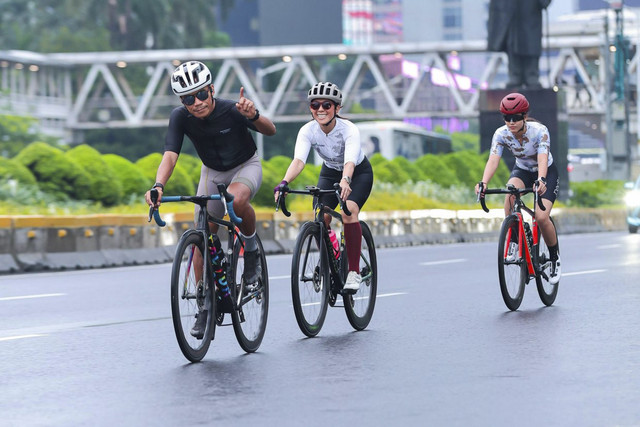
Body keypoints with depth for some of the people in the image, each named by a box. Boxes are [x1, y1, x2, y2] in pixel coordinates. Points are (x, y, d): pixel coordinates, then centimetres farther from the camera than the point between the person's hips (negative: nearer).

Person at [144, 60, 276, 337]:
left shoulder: (231, 110, -29)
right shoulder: (180, 117, -22)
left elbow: (270, 131, -24)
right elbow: (170, 156, -29)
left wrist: (254, 116, -47)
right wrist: (158, 185, -48)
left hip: (245, 166, -3)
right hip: (212, 172, 3)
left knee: (237, 200, -38)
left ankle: (252, 251, -10)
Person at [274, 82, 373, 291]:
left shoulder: (349, 130, -32)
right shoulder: (307, 131, -24)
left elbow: (350, 161, -48)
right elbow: (298, 160, -39)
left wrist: (345, 181, -70)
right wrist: (284, 182, -58)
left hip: (359, 173, -4)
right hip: (330, 173, 4)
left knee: (348, 212, -29)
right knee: (320, 218, -19)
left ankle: (354, 272, -19)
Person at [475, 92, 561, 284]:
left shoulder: (539, 131, -29)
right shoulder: (501, 134, -21)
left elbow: (542, 158, -42)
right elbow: (493, 159, -34)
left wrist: (541, 180, -62)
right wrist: (484, 182, -52)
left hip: (546, 172, -3)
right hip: (522, 170, 3)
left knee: (541, 217, -22)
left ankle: (555, 258, 4)